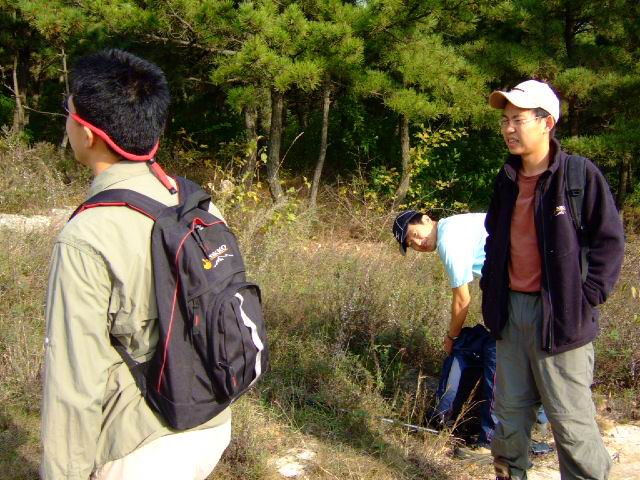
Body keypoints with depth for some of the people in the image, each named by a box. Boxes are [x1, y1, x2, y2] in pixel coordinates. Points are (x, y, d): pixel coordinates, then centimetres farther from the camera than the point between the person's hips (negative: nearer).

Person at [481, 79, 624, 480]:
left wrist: (589, 296, -12)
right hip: (511, 311, 6)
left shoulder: (580, 175, -10)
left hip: (559, 314, -6)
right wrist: (490, 284, 15)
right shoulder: (507, 179, 10)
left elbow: (610, 239, -8)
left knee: (570, 417, -1)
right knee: (510, 410, 15)